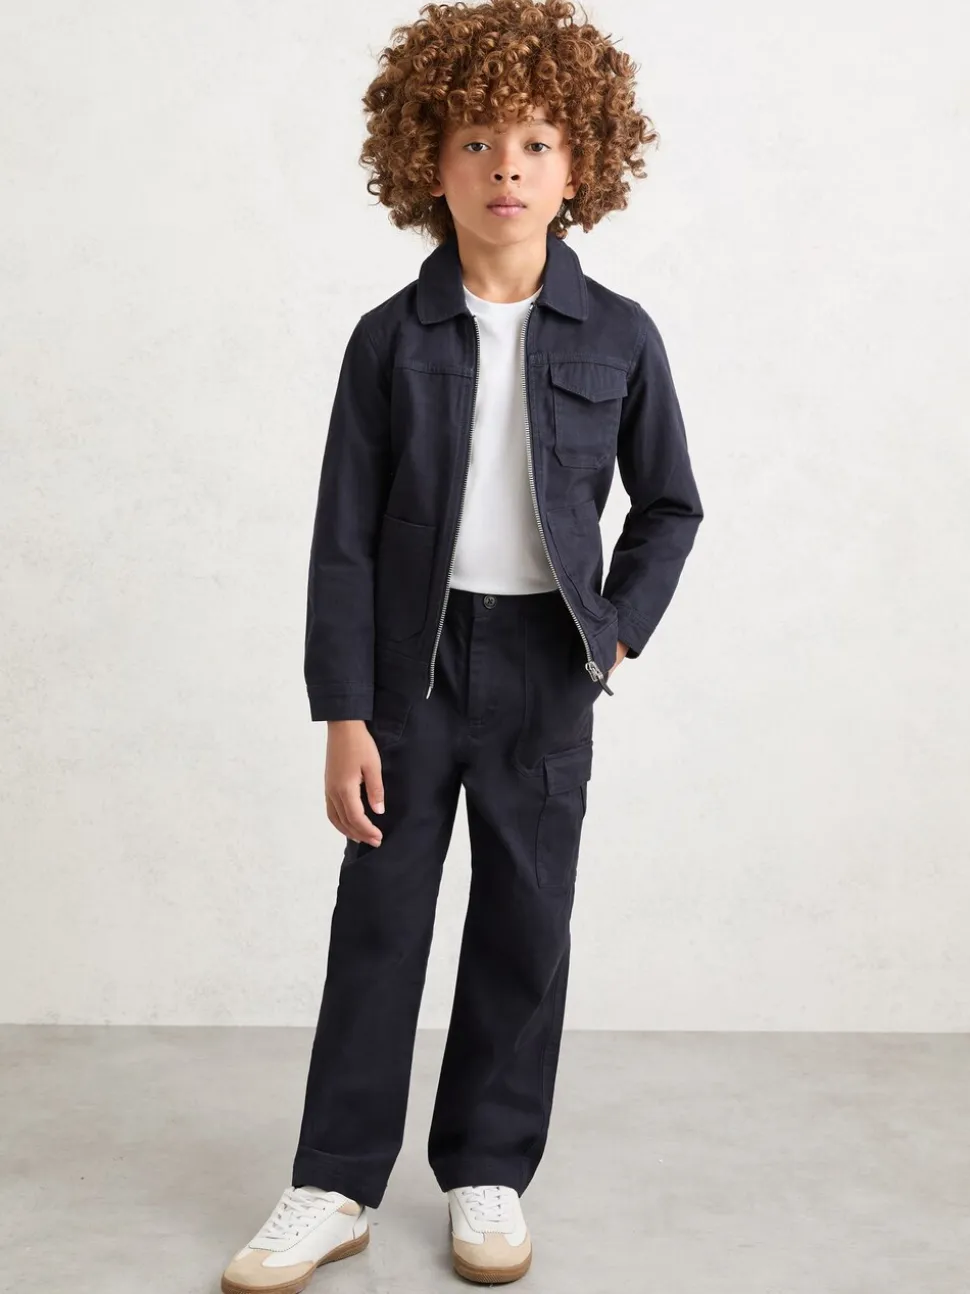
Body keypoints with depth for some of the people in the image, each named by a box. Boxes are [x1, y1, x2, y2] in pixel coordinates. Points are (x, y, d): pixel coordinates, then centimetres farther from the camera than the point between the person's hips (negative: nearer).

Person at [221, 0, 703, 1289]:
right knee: (379, 918, 5)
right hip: (413, 655, 0)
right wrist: (343, 715, -7)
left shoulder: (618, 336, -1)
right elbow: (345, 536, -3)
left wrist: (620, 631, -3)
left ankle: (489, 1177, 24)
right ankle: (334, 1187, 17)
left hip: (545, 663, 0)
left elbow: (671, 504, 10)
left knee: (526, 923, 7)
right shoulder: (392, 338, -2)